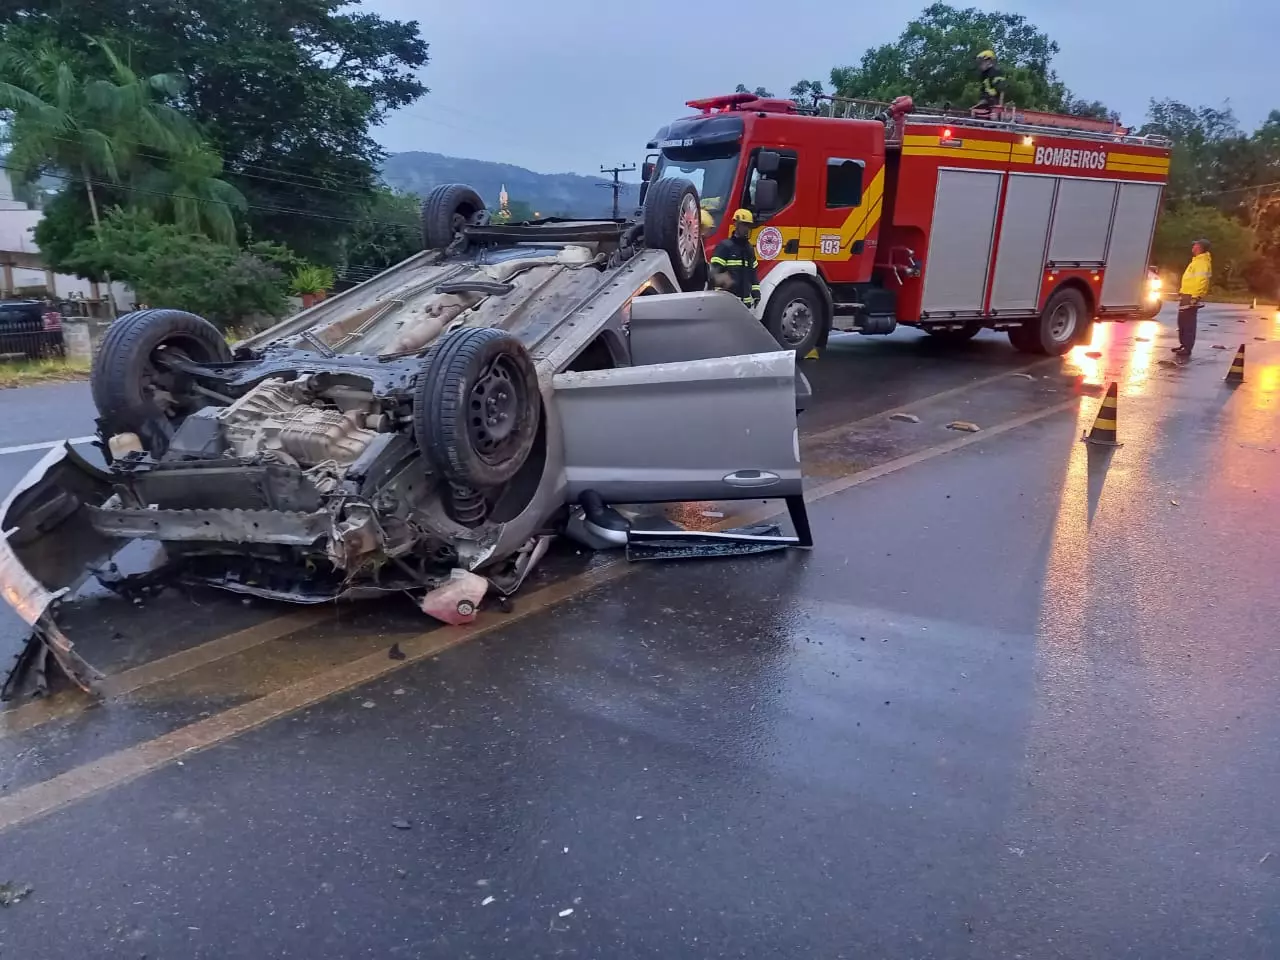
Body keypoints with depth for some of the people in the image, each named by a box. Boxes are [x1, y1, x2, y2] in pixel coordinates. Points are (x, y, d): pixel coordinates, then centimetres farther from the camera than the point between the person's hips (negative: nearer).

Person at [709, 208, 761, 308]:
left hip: (745, 300, 8)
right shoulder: (724, 246, -6)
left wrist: (756, 293, 14)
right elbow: (715, 272, -12)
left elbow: (753, 273, 22)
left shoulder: (749, 248, 18)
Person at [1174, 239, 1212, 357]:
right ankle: (1184, 345, 24)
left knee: (1189, 324, -9)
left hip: (1191, 297, -11)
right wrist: (1182, 292, 26)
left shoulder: (1202, 263, -16)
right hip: (1186, 295, 11)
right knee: (1182, 322, 16)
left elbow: (1201, 281, -25)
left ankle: (1187, 349, -8)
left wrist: (1195, 296, -28)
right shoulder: (1197, 260, 18)